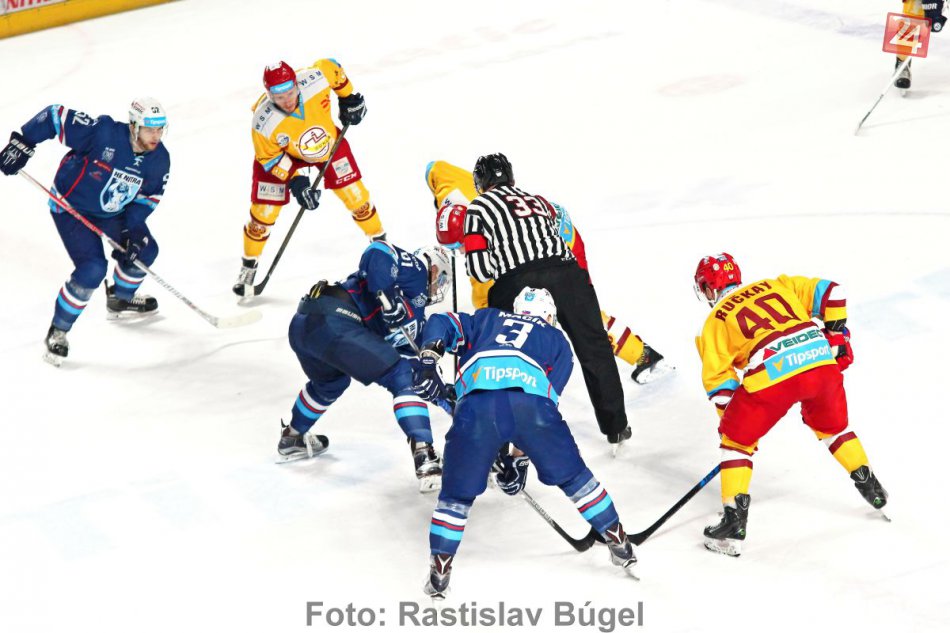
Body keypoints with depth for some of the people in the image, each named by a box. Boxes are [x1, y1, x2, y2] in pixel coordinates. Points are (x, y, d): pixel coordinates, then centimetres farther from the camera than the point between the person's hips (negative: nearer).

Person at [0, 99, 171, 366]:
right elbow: (56, 116, -26)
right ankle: (57, 332, -2)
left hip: (112, 212, 7)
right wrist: (21, 143, -27)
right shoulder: (103, 133, -32)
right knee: (93, 269, -19)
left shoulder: (158, 159, -13)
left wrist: (133, 227, -14)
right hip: (70, 207, -7)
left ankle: (120, 300, 44)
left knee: (144, 250, 13)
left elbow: (149, 195, 0)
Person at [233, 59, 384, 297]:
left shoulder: (316, 79, -36)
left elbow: (332, 67, -11)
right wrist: (294, 180, -27)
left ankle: (380, 241, 29)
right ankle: (249, 267, 19)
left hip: (328, 142, 2)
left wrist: (349, 98, -3)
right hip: (281, 153, -2)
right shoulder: (264, 123, -37)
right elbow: (269, 158, -19)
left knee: (355, 195, 3)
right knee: (264, 212, -5)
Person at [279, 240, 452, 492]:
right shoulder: (416, 269, 10)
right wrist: (388, 297, -17)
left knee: (330, 382, 39)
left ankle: (291, 439, 54)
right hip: (335, 322, -10)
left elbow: (410, 359, 34)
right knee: (403, 377, -5)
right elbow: (378, 251, -10)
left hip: (302, 323, 10)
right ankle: (425, 459, -17)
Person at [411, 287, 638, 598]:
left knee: (457, 493, 16)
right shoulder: (557, 341, 33)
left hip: (475, 400, 0)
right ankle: (618, 541, 28)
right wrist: (519, 458, 28)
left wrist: (428, 361, 8)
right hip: (530, 395, 0)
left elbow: (441, 324, 21)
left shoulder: (486, 320, 38)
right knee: (572, 476, 21)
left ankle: (439, 570, 10)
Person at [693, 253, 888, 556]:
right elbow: (828, 292, 19)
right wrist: (837, 337, 26)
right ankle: (870, 487, 38)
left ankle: (734, 523, 8)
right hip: (821, 359, 4)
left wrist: (730, 420, 21)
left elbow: (718, 379, 12)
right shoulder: (775, 286, 26)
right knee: (833, 426, 32)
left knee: (737, 440, 15)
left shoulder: (716, 321, 16)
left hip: (772, 373, -4)